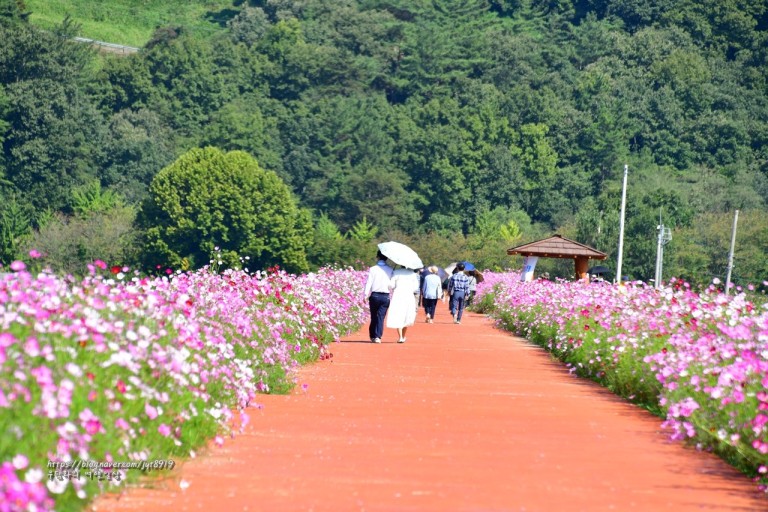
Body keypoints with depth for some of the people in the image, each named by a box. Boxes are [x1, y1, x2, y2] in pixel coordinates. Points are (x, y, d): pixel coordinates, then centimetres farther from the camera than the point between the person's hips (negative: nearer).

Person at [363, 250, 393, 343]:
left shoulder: (373, 269, -2)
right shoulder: (390, 270, 1)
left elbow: (368, 282, -7)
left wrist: (366, 295, -7)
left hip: (374, 296, 0)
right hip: (385, 296, 0)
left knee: (374, 316, 14)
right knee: (381, 317, 1)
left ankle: (373, 336, 21)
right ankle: (378, 336, -9)